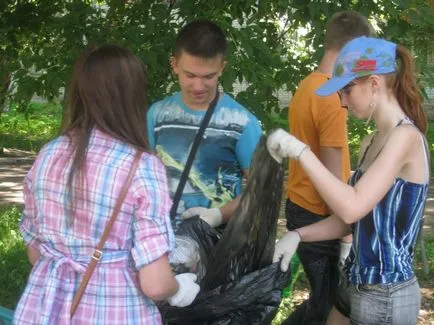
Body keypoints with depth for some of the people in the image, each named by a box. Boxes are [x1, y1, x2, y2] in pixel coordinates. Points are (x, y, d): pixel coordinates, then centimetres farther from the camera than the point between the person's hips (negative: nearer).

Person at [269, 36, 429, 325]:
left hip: (385, 296, -8)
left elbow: (352, 208, -27)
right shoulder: (372, 142, 9)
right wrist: (298, 235, -4)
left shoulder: (405, 136, -18)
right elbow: (353, 221, 9)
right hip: (357, 285, 8)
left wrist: (300, 151, -23)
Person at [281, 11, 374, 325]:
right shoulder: (331, 98, -20)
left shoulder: (306, 86, 8)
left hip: (299, 206, 9)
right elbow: (332, 177, -20)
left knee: (326, 296, 19)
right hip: (318, 216, -9)